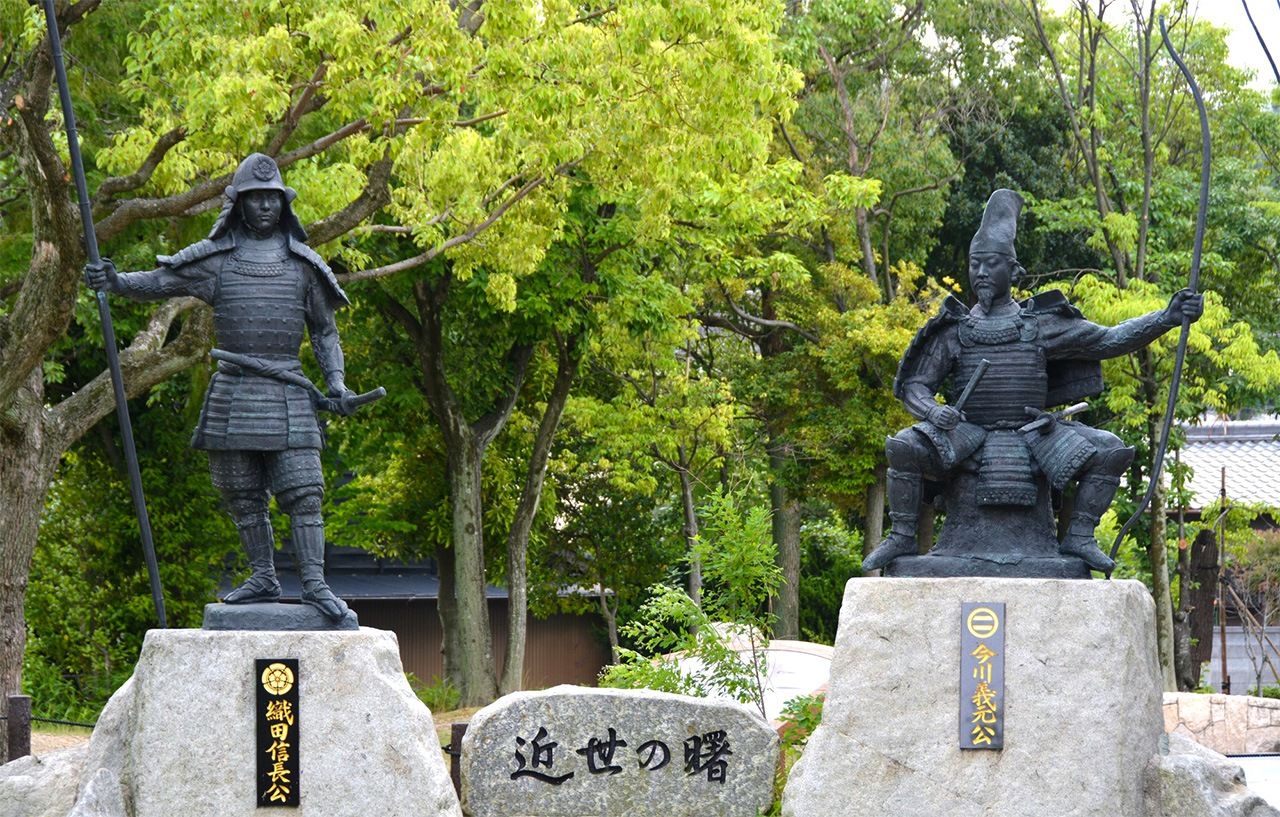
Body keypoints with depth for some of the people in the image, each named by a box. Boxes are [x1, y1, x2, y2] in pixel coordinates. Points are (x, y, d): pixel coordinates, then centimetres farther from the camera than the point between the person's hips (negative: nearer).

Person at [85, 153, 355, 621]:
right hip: (232, 390, 1)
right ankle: (263, 579, 16)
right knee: (243, 495, 6)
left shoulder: (302, 263, 8)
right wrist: (114, 282, -18)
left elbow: (323, 329, 14)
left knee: (302, 491, -7)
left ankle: (314, 584, -7)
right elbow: (157, 283, 2)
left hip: (288, 392, -1)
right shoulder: (214, 258, 6)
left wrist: (337, 380, 2)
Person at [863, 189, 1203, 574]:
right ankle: (902, 538, -14)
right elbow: (914, 386, 6)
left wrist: (1167, 317, -6)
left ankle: (1078, 537, -8)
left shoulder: (1041, 324, 8)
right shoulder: (954, 330, 8)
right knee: (903, 446, -28)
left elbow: (1109, 340, 5)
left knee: (1111, 451, -19)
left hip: (1034, 432, 1)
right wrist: (932, 410, -18)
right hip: (969, 430, -1)